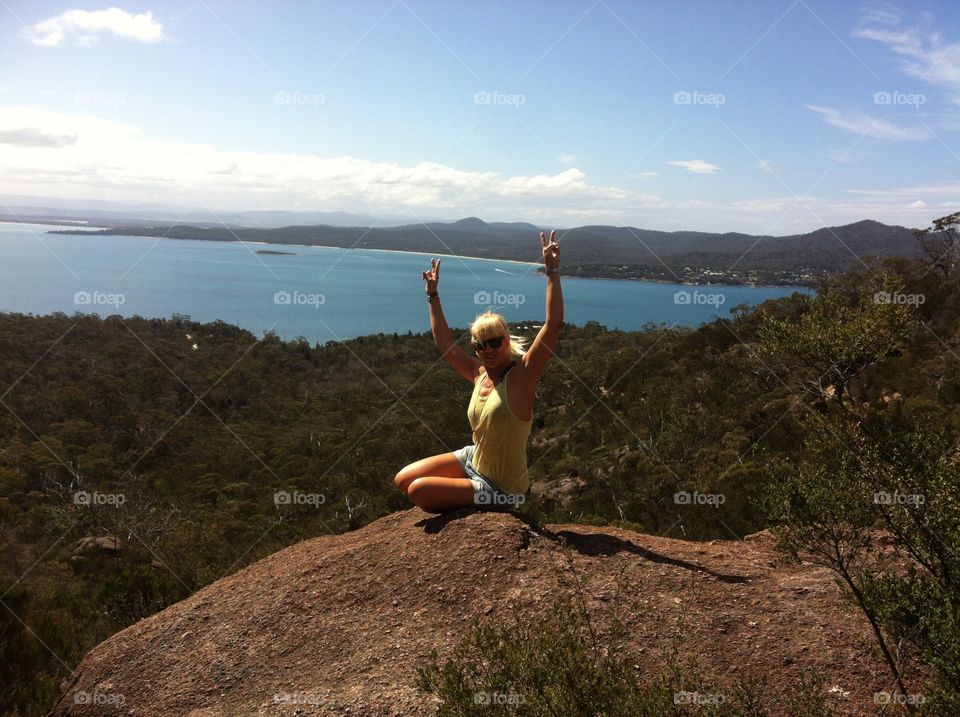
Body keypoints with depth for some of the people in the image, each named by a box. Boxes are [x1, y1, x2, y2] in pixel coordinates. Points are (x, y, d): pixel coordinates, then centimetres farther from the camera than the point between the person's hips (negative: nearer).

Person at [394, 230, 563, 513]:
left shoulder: (521, 375, -21)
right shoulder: (479, 372, -3)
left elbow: (553, 324, -32)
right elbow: (445, 344, 11)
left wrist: (552, 271, -34)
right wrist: (433, 294, 11)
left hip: (500, 488, -7)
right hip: (472, 460, 7)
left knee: (417, 489, -11)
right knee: (403, 480, 9)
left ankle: (473, 506, 11)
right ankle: (456, 505, 24)